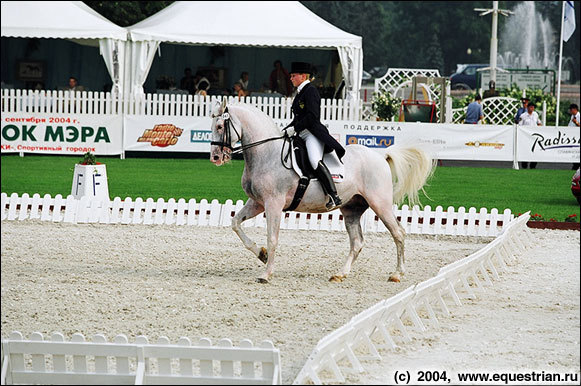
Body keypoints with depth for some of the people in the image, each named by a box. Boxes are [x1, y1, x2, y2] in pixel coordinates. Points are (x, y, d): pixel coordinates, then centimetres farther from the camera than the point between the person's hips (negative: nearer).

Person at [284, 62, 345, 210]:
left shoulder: (310, 91, -8)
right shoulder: (300, 92, 22)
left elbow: (312, 116, -18)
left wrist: (295, 128, -14)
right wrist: (286, 130, 14)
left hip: (313, 133, -11)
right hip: (302, 135, 11)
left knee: (315, 161, -31)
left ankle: (334, 196, -36)